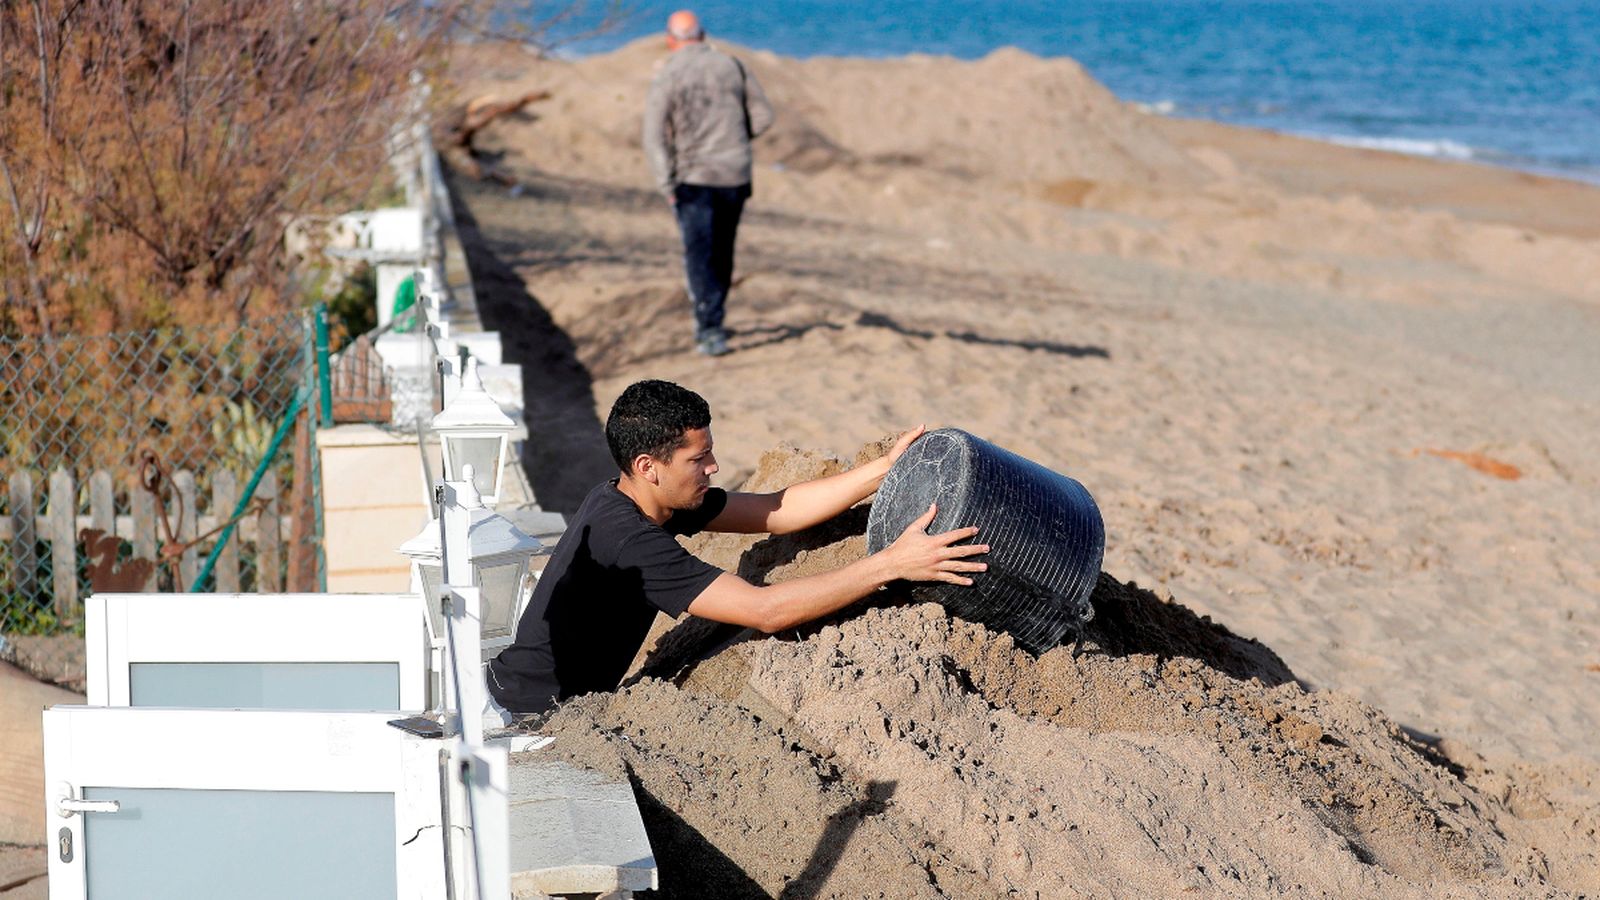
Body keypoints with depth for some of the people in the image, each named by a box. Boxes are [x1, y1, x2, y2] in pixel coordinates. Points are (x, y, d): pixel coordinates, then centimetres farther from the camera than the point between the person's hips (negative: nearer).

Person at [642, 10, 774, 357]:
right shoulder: (731, 65, 4)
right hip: (735, 176, 4)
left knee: (700, 257, -2)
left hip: (693, 178, -4)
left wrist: (667, 186, -11)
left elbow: (655, 136, -14)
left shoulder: (666, 77, -7)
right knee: (722, 251, 17)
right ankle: (708, 324, 26)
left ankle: (710, 331, -12)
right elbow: (763, 116, 7)